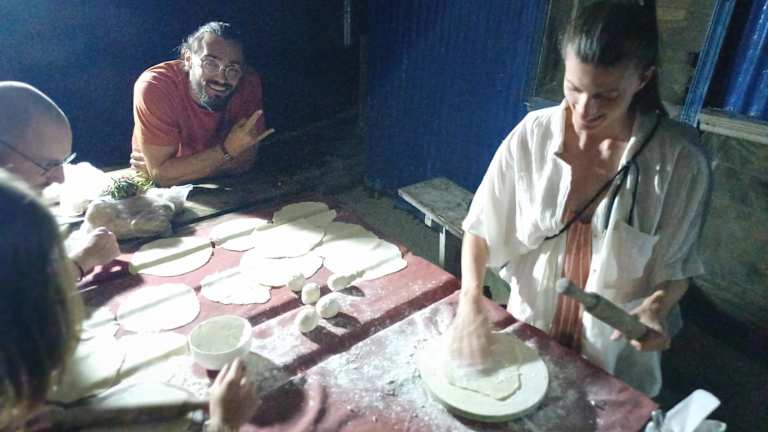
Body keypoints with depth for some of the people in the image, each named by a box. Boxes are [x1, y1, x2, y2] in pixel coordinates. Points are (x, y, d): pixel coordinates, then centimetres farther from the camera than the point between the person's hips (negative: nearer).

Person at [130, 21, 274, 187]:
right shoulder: (153, 86, -23)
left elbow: (244, 162, -17)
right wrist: (227, 150, -30)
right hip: (158, 191, -2)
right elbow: (162, 175, -25)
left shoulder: (249, 84, -17)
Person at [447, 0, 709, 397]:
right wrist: (470, 305, -22)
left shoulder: (679, 159, -19)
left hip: (613, 357, -1)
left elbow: (676, 266, -6)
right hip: (528, 335, 1)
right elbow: (481, 228, -10)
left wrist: (656, 307, -27)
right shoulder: (532, 134, -17)